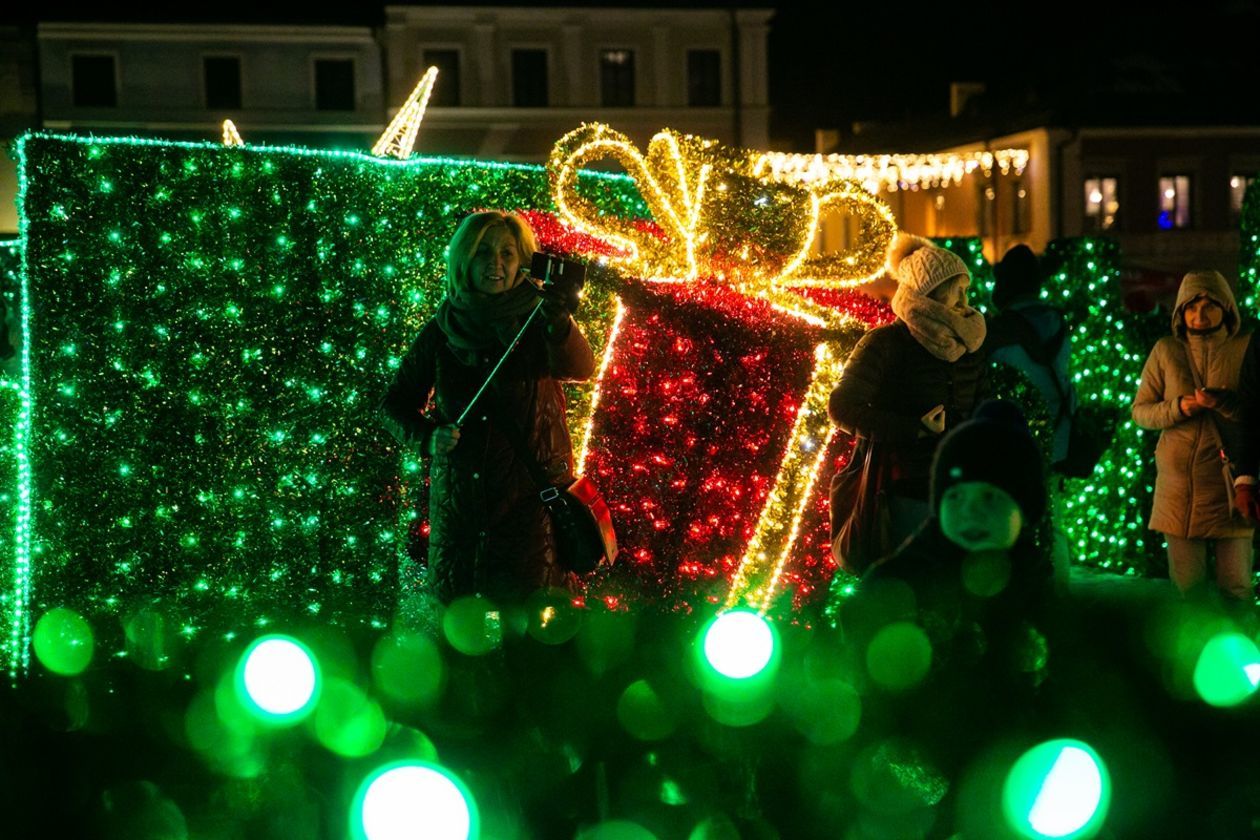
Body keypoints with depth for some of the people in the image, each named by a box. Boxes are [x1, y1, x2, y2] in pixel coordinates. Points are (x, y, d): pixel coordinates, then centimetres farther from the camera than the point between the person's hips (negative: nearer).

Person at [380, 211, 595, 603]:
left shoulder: (538, 323, -4)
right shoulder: (442, 331, 2)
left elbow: (580, 367, -24)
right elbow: (396, 402, 10)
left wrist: (560, 323, -45)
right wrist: (427, 435, -10)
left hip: (531, 497, -2)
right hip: (458, 497, 2)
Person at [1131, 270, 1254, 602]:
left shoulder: (1245, 349, 2)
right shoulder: (1166, 351, 5)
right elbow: (1139, 411, 6)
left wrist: (1225, 403, -20)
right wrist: (1178, 408, -11)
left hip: (1231, 483, -1)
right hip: (1180, 483, 1)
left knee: (1237, 587, 1)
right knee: (1186, 586, 4)